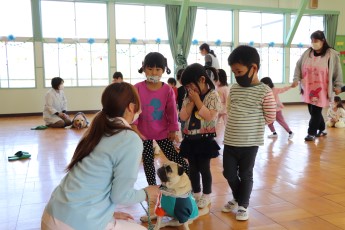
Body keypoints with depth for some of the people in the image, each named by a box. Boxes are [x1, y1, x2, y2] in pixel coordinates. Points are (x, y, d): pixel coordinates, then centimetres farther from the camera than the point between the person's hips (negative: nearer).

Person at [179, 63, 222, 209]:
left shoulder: (213, 96, -10)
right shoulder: (188, 98, 6)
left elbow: (209, 116, -22)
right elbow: (183, 117, -2)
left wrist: (197, 100, -17)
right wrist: (192, 102, -10)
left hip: (204, 139, -5)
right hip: (190, 139, 6)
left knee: (204, 168, 4)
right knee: (193, 168, 13)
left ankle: (206, 195, 21)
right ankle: (196, 194, 29)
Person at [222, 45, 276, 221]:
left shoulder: (264, 91, -11)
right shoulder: (234, 89, 5)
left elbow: (270, 117, -6)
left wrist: (252, 124, 1)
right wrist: (238, 124, 5)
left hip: (250, 143, -5)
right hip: (230, 141, 5)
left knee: (245, 174, 10)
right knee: (229, 173, 13)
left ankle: (243, 205, 30)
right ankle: (237, 198, 39)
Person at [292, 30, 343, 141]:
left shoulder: (332, 54, -7)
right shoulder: (307, 53, 3)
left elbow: (337, 71, -3)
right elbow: (298, 66, 8)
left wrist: (338, 86, -3)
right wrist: (296, 79, -2)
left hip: (321, 90, -5)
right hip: (308, 89, 5)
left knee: (316, 112, -3)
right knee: (312, 111, 12)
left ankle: (312, 133, 8)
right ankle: (321, 129, 32)